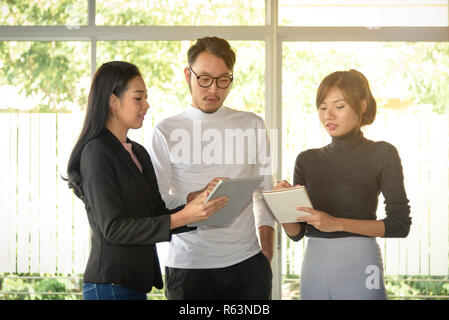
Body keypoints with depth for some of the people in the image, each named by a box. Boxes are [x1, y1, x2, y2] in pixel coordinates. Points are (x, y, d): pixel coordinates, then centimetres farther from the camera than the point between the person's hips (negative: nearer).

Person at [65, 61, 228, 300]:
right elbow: (113, 228, -18)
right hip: (110, 286, -8)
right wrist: (182, 217, -23)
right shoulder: (96, 153, -11)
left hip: (136, 282, 8)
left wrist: (197, 205, -6)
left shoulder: (138, 153, 15)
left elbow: (157, 213, 11)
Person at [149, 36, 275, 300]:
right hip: (188, 266, -2)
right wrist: (200, 196, -20)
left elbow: (265, 195, 13)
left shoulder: (253, 125, 9)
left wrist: (267, 256, 7)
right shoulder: (166, 132, 2)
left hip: (246, 262, 2)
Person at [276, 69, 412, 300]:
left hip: (358, 265, -4)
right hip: (314, 264, 4)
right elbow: (296, 233, 8)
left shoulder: (382, 154, -3)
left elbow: (400, 224, -8)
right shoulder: (307, 160, 9)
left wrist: (337, 223, -18)